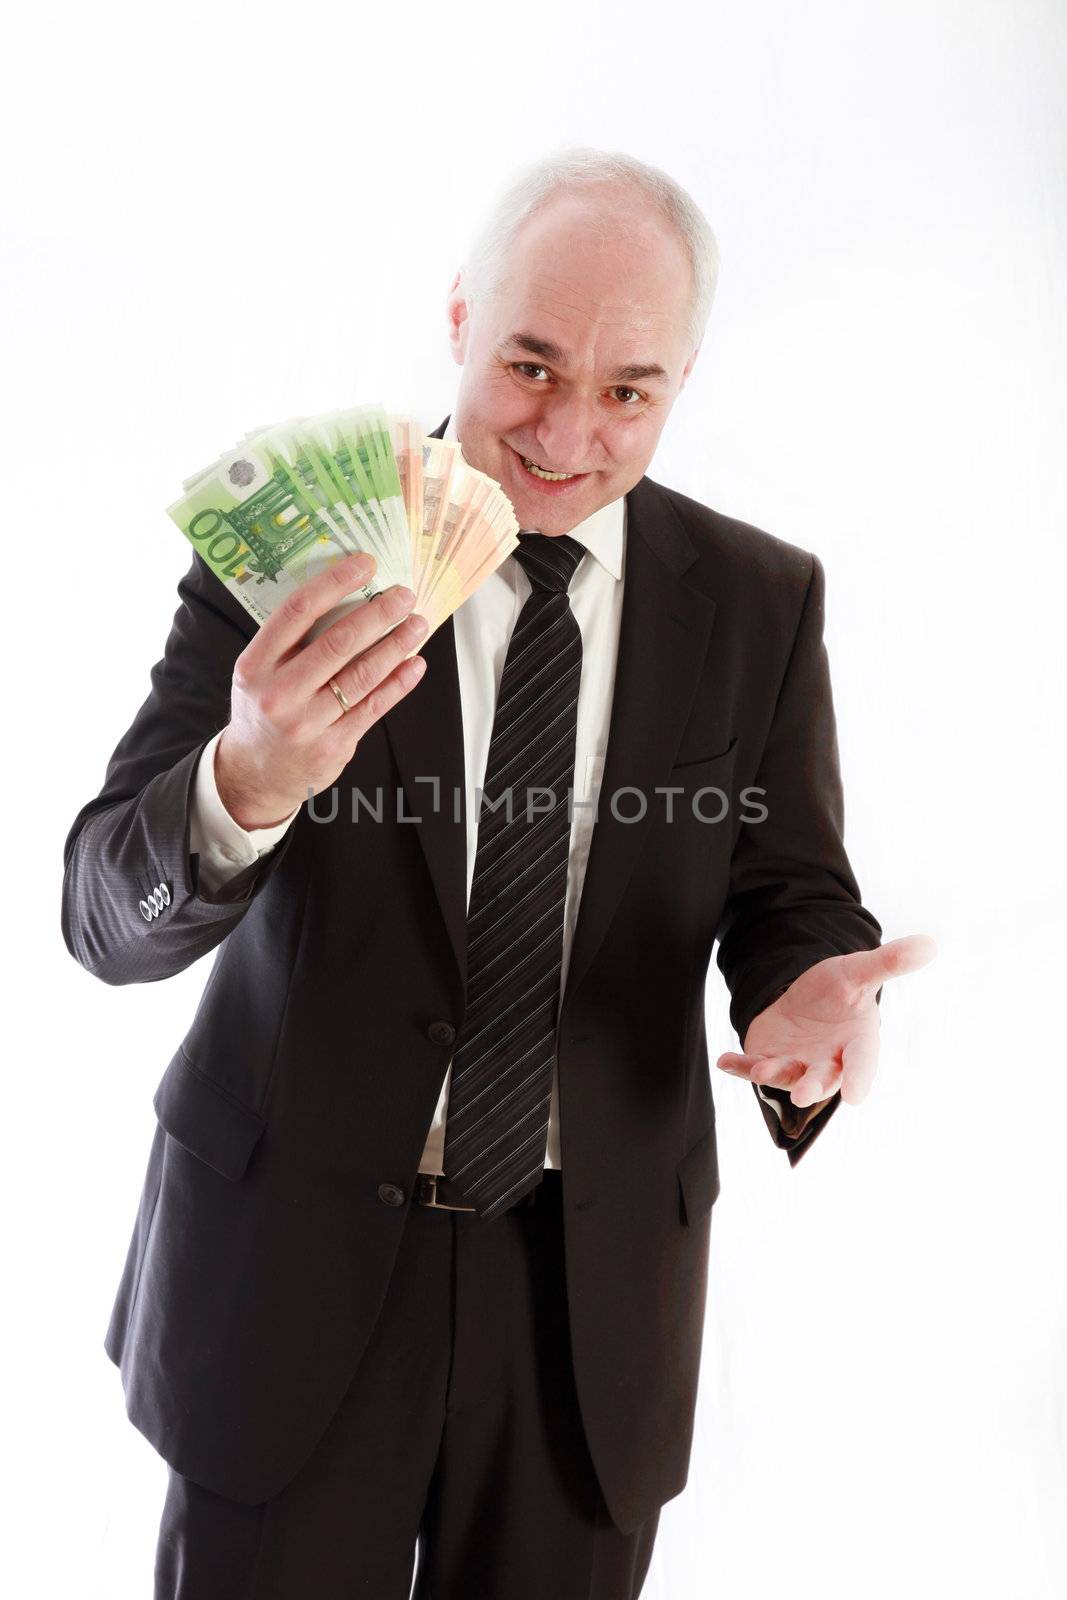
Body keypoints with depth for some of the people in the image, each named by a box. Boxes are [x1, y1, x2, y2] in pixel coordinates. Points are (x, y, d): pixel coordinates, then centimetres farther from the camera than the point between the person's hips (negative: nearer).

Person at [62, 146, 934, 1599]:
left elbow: (791, 893, 1)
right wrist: (244, 784, -38)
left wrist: (815, 990, -24)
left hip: (598, 1280, 2)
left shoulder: (761, 601, -4)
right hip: (297, 1259, -1)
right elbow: (108, 918, -16)